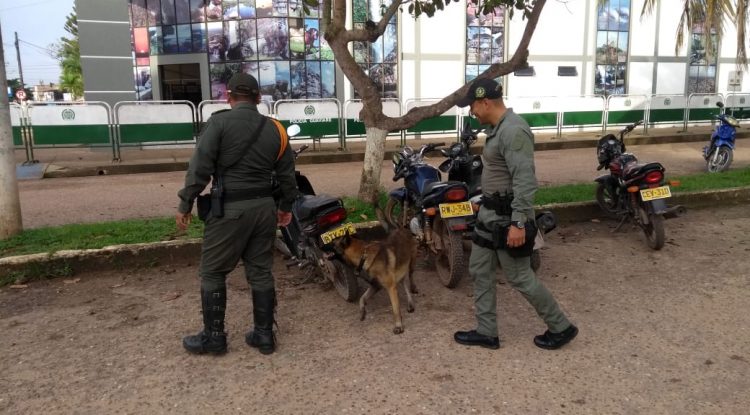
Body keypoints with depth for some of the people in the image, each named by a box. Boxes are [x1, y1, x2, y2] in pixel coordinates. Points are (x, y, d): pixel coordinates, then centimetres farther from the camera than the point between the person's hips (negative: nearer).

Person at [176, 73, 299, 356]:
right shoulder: (275, 129, 8)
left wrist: (185, 205, -5)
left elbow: (200, 167, -13)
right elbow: (287, 174, 12)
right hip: (264, 206, 5)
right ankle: (264, 334, 19)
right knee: (260, 271, 13)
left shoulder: (220, 122, -8)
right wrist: (286, 206, 24)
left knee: (213, 272, 8)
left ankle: (214, 337, 16)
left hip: (229, 208, -5)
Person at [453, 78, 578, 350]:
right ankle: (486, 332, 23)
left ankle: (561, 328, 20)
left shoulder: (513, 131, -21)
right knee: (479, 270, 13)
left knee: (519, 277, 1)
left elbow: (525, 181, -27)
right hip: (490, 213, 10)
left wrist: (518, 223, -28)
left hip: (507, 217, -10)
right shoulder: (498, 128, 11)